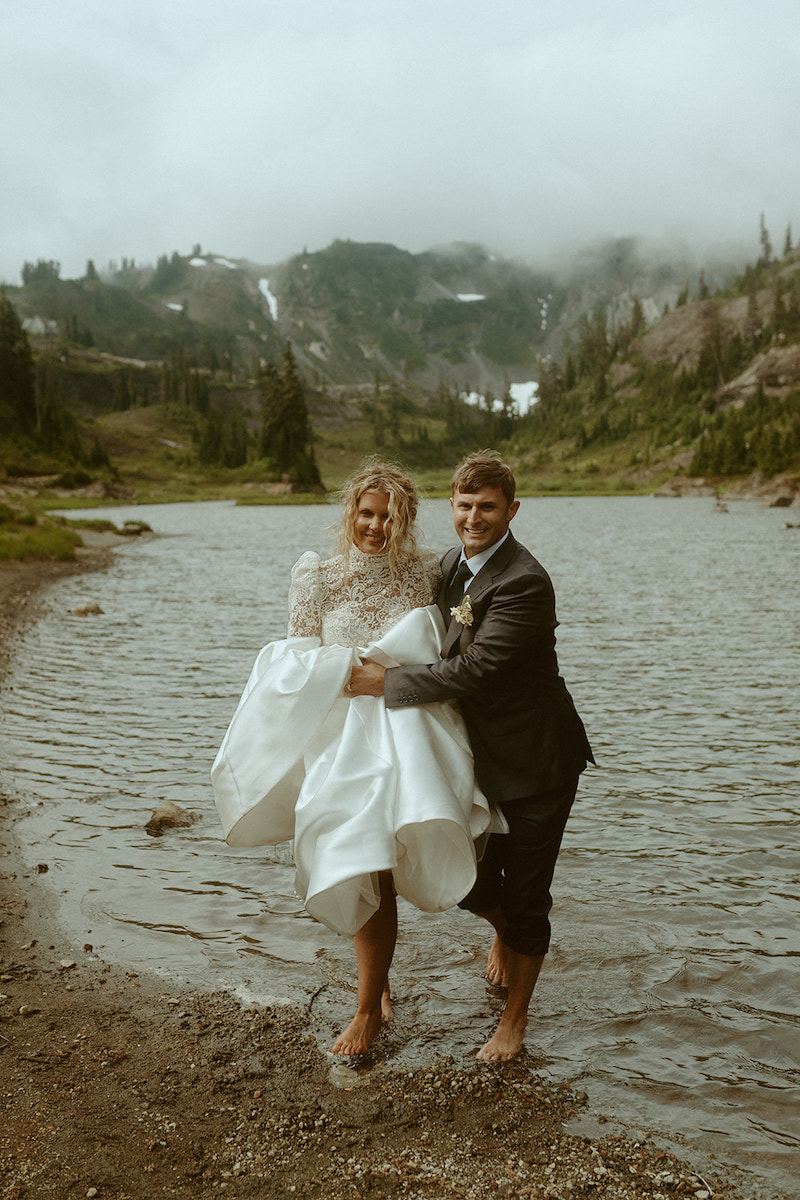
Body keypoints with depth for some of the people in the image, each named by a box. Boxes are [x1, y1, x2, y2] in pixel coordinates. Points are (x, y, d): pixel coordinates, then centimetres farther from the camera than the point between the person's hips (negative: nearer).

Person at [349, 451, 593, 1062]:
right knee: (468, 876, 15)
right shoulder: (453, 564, 4)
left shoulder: (524, 583, -25)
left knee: (526, 896, 6)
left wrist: (386, 681, -18)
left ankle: (516, 1015, 29)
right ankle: (505, 931, 51)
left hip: (535, 761, -7)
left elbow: (473, 670, -27)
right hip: (483, 753, 7)